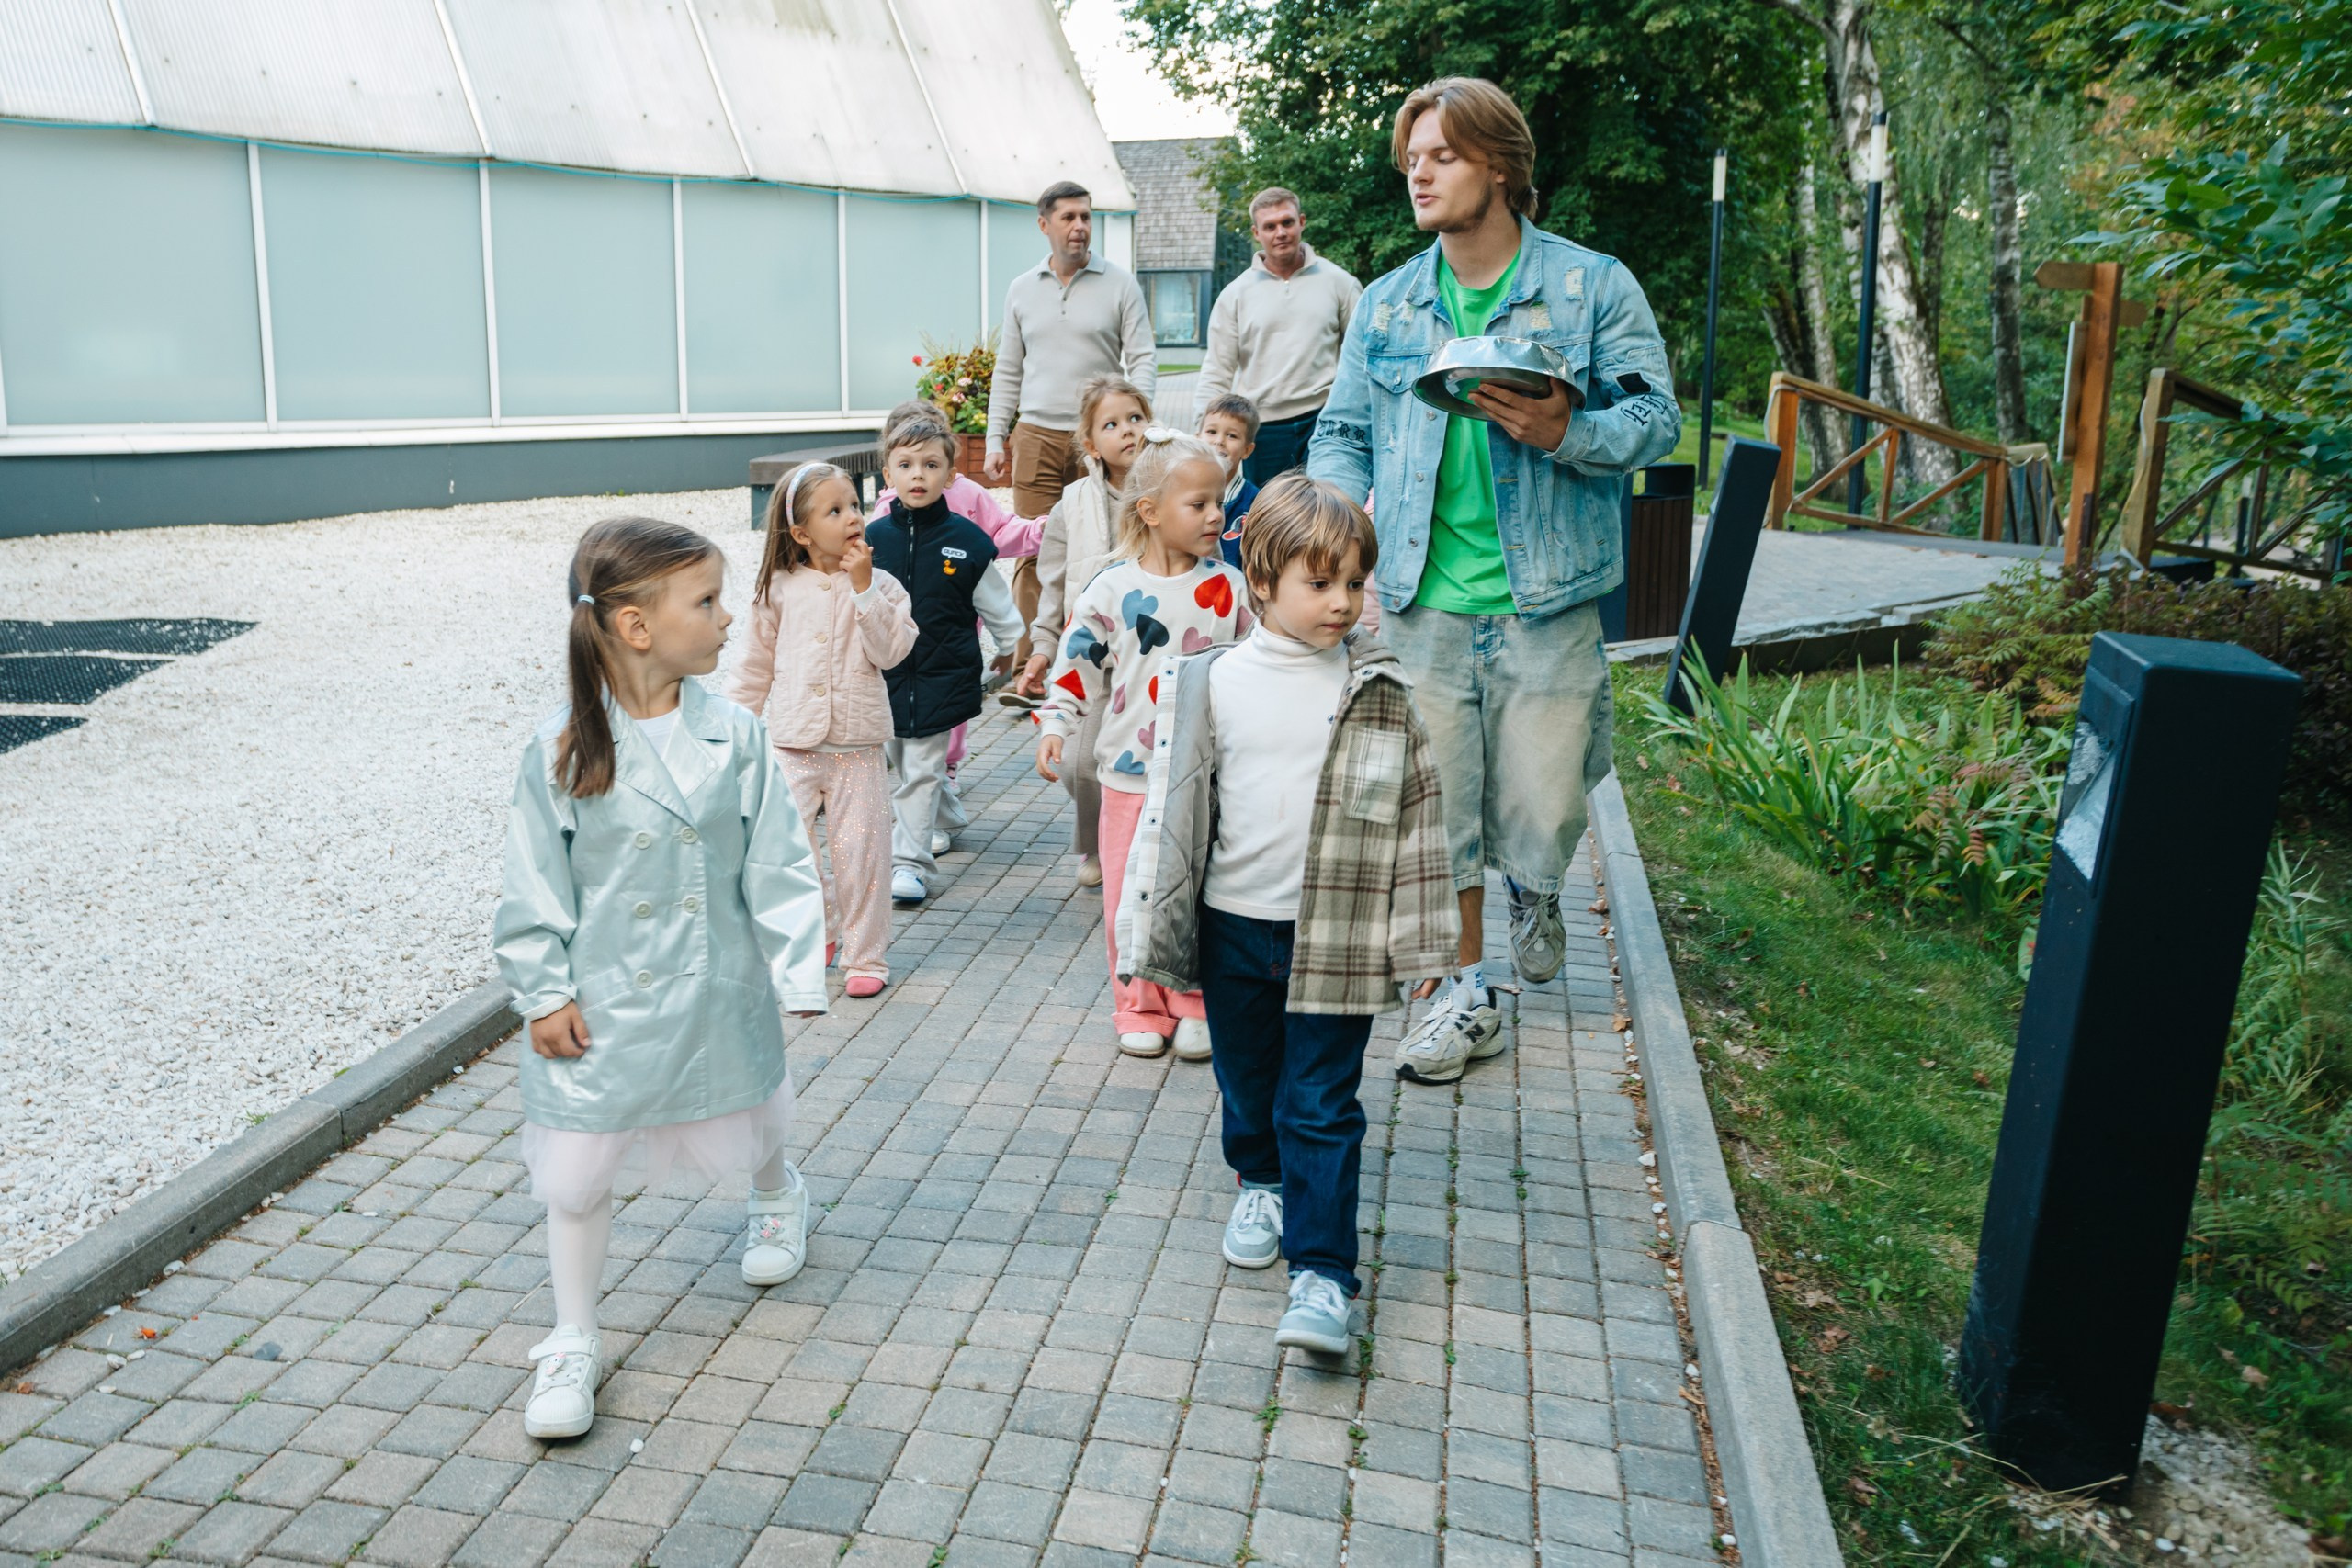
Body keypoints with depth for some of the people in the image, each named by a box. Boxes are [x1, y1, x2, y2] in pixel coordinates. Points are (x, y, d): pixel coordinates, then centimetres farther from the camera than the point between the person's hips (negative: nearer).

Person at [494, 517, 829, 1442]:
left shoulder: (733, 737, -10)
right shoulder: (564, 749, -14)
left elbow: (777, 865, -5)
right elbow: (537, 885, -7)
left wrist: (797, 973, -6)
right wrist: (544, 993, -7)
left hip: (717, 993, 2)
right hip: (601, 1002, -1)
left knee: (746, 1123, 22)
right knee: (577, 1167, 5)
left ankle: (778, 1198, 58)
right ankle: (573, 1343, 24)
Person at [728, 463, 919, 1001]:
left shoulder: (881, 586, 1)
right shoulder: (781, 589, 3)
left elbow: (891, 650, -14)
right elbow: (756, 663, 11)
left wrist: (863, 587, -17)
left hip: (857, 744, -1)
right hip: (793, 742, 1)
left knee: (860, 850, 0)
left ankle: (865, 955, 15)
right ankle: (819, 931, 21)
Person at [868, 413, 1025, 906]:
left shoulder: (966, 540, -8)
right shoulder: (874, 538, -2)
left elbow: (995, 599, 6)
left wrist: (1008, 644, 15)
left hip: (942, 675, -4)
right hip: (886, 673, 4)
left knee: (921, 769, -4)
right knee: (902, 763, 17)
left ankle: (909, 862, 0)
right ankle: (946, 820, 42)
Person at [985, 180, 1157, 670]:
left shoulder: (1119, 284, 4)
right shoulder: (1022, 290, 12)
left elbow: (1142, 359, 1)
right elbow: (1008, 372, 15)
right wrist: (996, 440, 9)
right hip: (1036, 435, 2)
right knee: (1032, 553, -2)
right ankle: (1026, 661, 3)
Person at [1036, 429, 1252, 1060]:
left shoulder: (1229, 587, 0)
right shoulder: (1112, 589, -5)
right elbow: (1078, 663, 1)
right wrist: (1054, 726, -8)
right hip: (1130, 773, 0)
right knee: (1130, 896, 7)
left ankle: (1197, 1007, 23)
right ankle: (1140, 1009, 24)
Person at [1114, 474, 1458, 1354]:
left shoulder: (1381, 692, -5)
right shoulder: (1214, 685, -4)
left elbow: (1417, 814, 0)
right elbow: (1174, 809, 3)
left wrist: (1421, 940, 0)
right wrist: (1152, 927, 4)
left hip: (1336, 936, -2)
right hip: (1234, 927, 2)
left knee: (1321, 1107, 0)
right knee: (1246, 1082, 19)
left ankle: (1321, 1273, 7)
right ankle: (1260, 1182, 46)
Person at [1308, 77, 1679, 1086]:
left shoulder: (1592, 286, 0)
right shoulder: (1386, 304, 10)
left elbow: (1655, 417, -1)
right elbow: (1343, 433, 13)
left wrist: (1565, 433, -21)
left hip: (1545, 599, -2)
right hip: (1421, 601, 3)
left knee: (1542, 816, 3)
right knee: (1439, 805, 8)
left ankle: (1534, 890, 41)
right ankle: (1467, 995, 26)